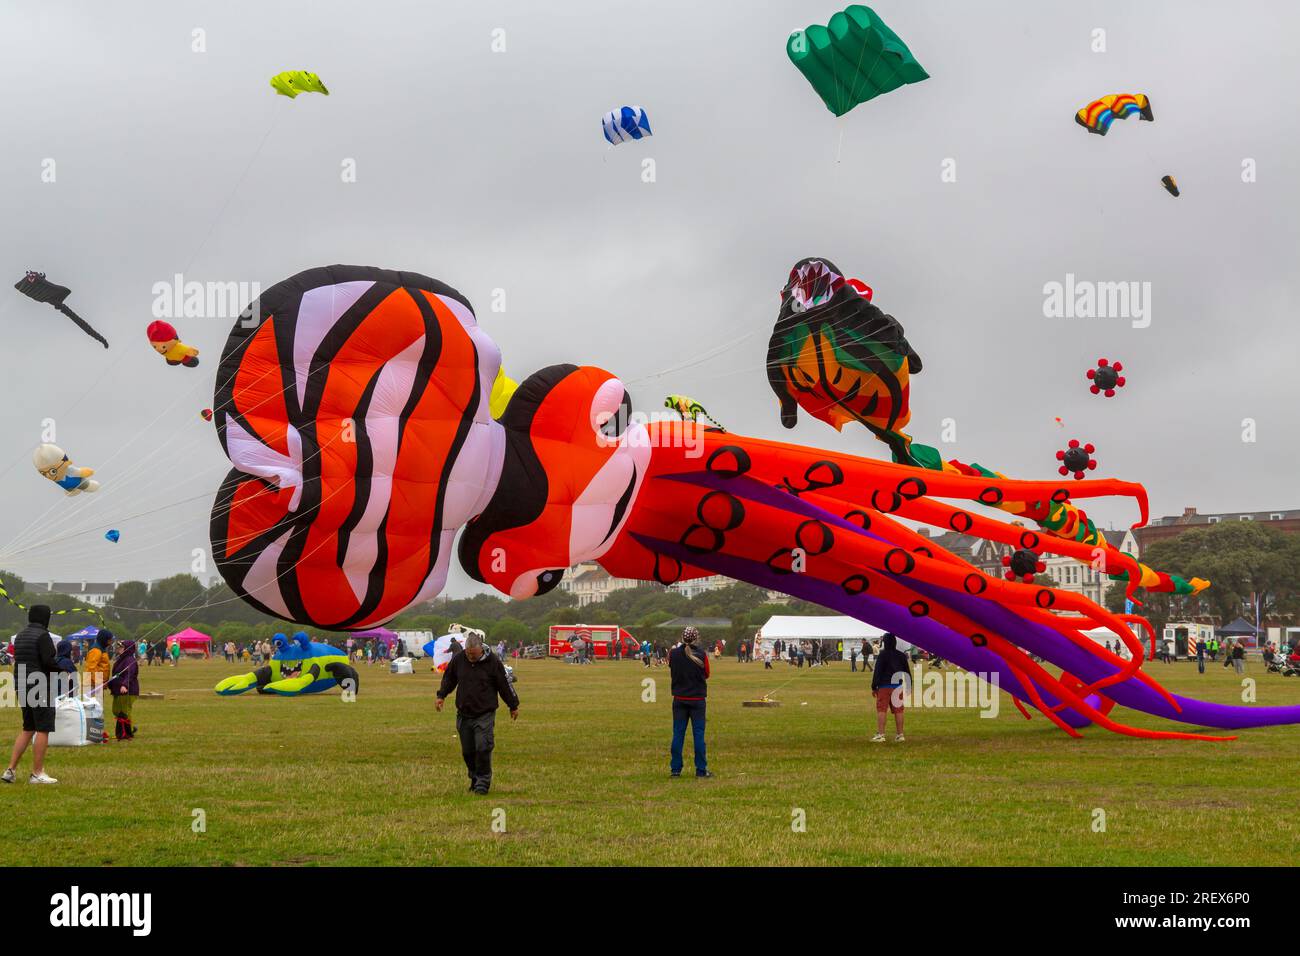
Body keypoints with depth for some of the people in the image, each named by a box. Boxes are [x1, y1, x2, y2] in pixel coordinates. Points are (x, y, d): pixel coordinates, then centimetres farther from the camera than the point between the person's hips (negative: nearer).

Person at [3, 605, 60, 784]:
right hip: (41, 688, -9)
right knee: (43, 730, -2)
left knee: (28, 729, 16)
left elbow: (17, 660, 16)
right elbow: (49, 662, -20)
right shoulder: (42, 636, -13)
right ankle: (37, 773, -2)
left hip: (23, 687, 9)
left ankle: (11, 770, 9)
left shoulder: (20, 636, 14)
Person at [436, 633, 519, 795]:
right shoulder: (458, 660, -1)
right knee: (467, 750, 7)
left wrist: (513, 706, 8)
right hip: (464, 714, 4)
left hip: (485, 714, -4)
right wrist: (441, 696, 7)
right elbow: (449, 678, 17)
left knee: (483, 748, -13)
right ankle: (475, 778, 24)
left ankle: (483, 781, -2)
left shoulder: (493, 662, -10)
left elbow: (505, 684, 0)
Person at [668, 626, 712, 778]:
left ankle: (675, 769, 7)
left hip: (679, 699, 2)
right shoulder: (701, 656, -12)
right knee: (698, 734, 3)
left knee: (678, 734, 7)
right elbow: (706, 676, 0)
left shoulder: (674, 654, -6)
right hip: (697, 700, -2)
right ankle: (701, 770, 4)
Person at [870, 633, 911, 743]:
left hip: (884, 686, -5)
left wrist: (874, 687, -5)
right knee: (898, 710, 9)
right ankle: (899, 734, 12)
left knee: (881, 710, -3)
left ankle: (880, 734, -10)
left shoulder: (883, 655, -8)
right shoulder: (901, 655, 8)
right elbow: (908, 672, 12)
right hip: (898, 686, 5)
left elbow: (877, 671, -10)